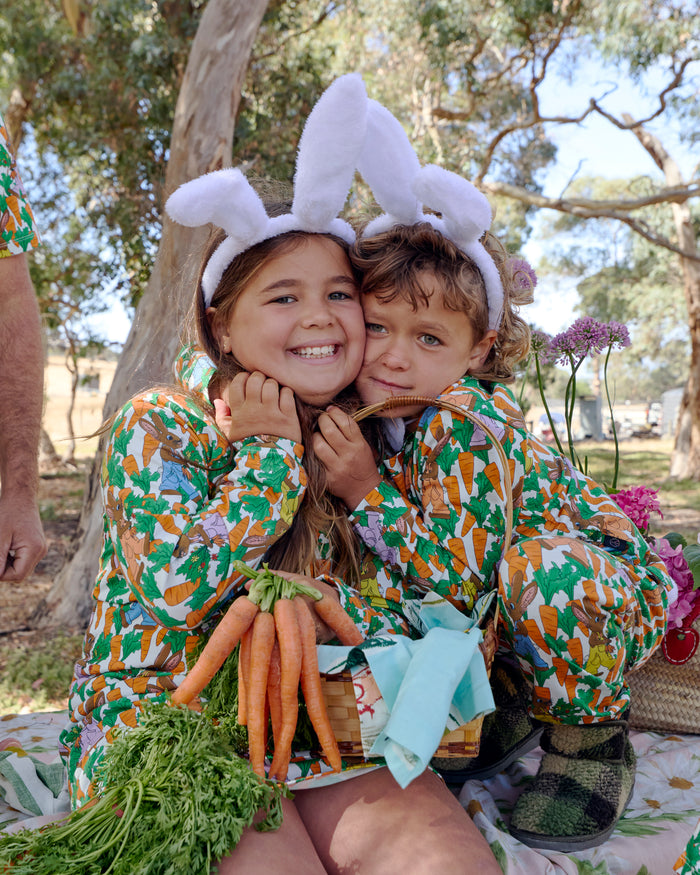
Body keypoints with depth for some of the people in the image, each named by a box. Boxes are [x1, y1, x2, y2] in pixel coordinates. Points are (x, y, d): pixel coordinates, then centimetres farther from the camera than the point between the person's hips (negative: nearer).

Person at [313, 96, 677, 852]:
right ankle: (516, 706, 14)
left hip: (610, 596, -7)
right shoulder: (380, 418, -8)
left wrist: (366, 496, -34)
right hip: (510, 619, 7)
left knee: (541, 567, -38)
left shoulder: (464, 425, -30)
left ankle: (588, 731, -6)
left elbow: (462, 577, -33)